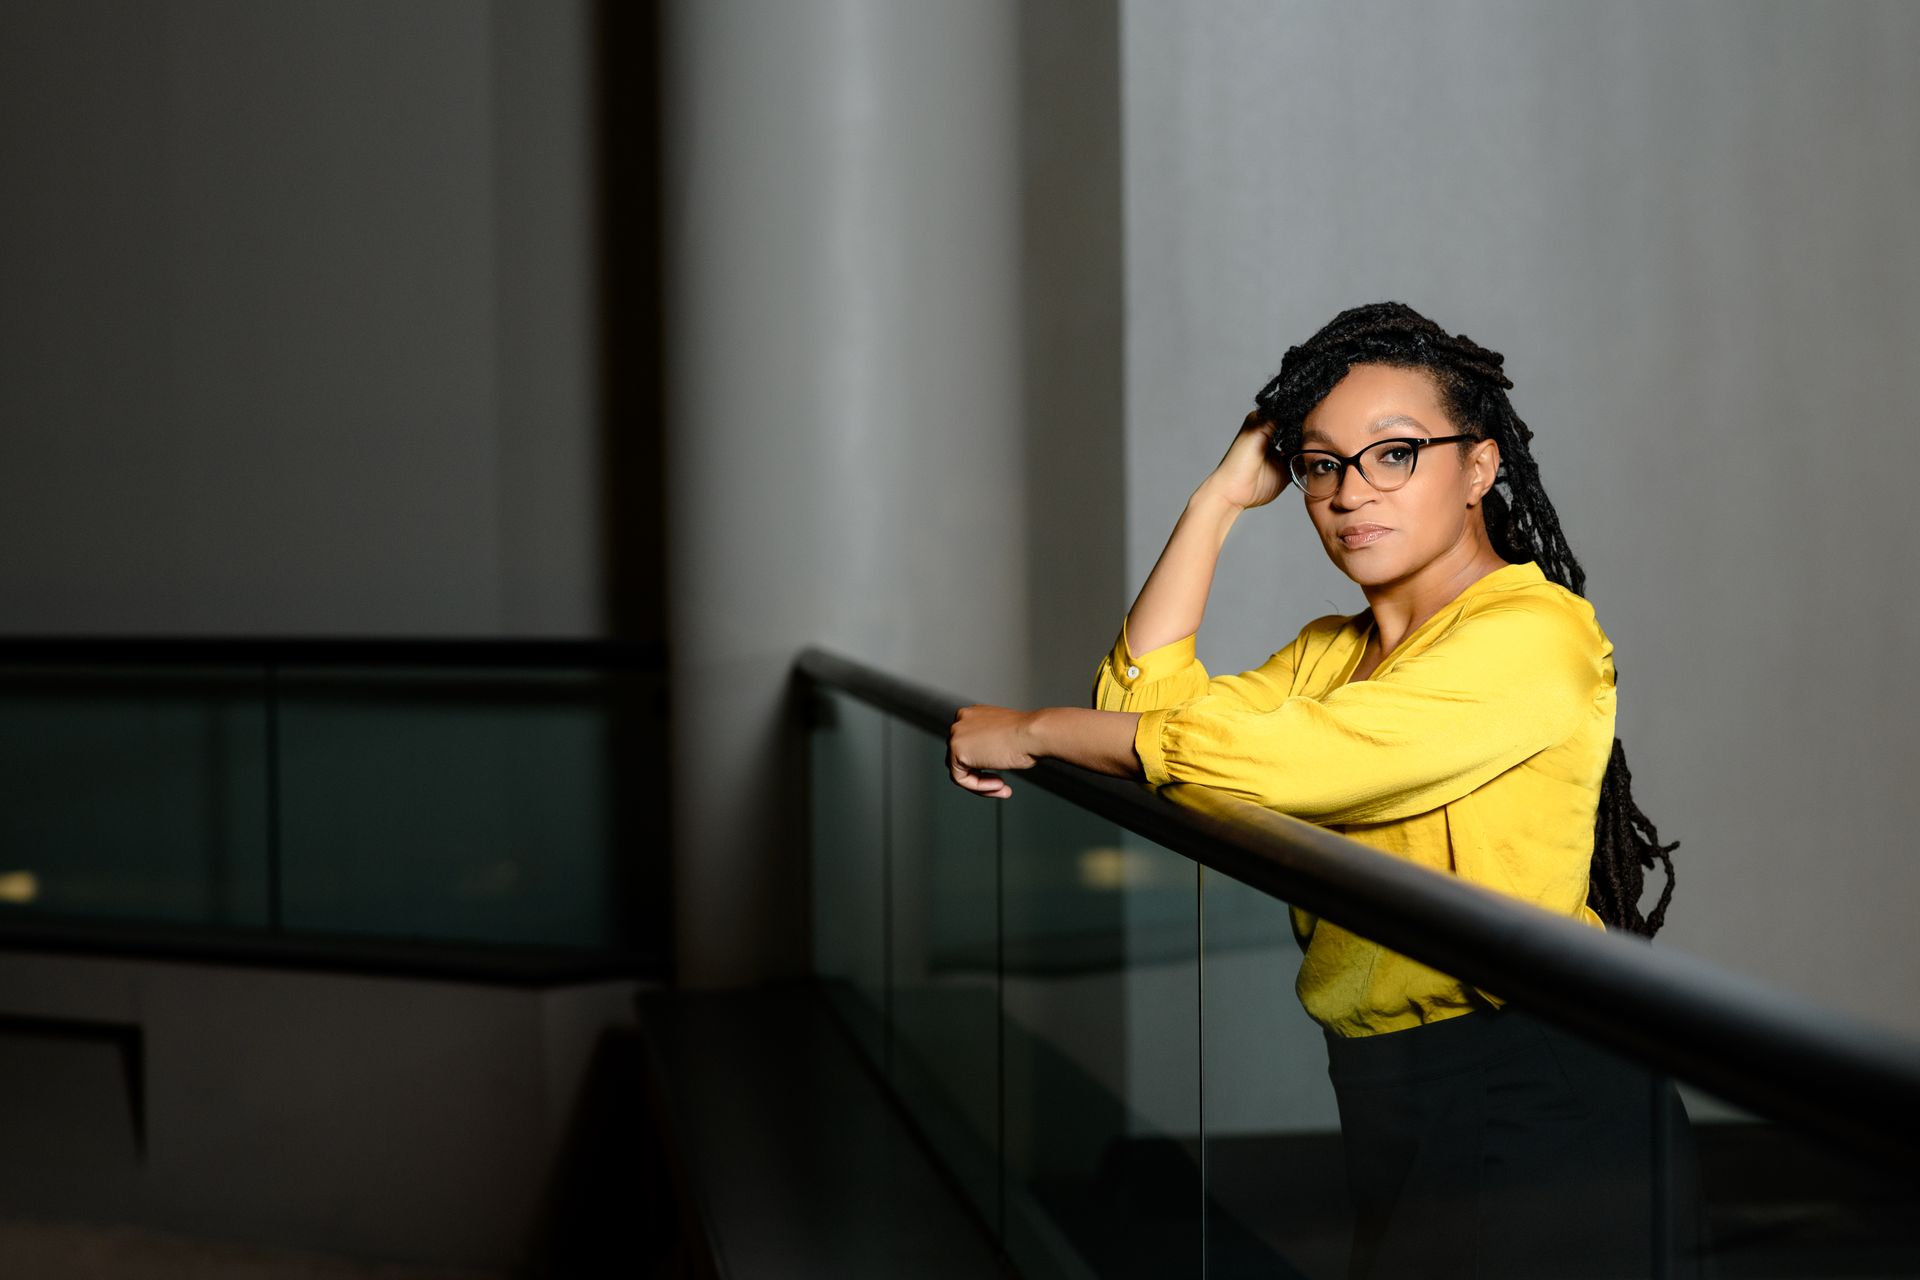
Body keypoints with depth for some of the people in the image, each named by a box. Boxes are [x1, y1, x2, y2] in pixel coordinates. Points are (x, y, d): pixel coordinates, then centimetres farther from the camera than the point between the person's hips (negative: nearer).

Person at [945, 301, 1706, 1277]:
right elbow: (1147, 703, 3)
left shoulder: (1532, 632, -13)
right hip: (1392, 1120, 7)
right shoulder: (1334, 652, 16)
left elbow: (1268, 755, -19)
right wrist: (1222, 493, 5)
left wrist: (1031, 731, -9)